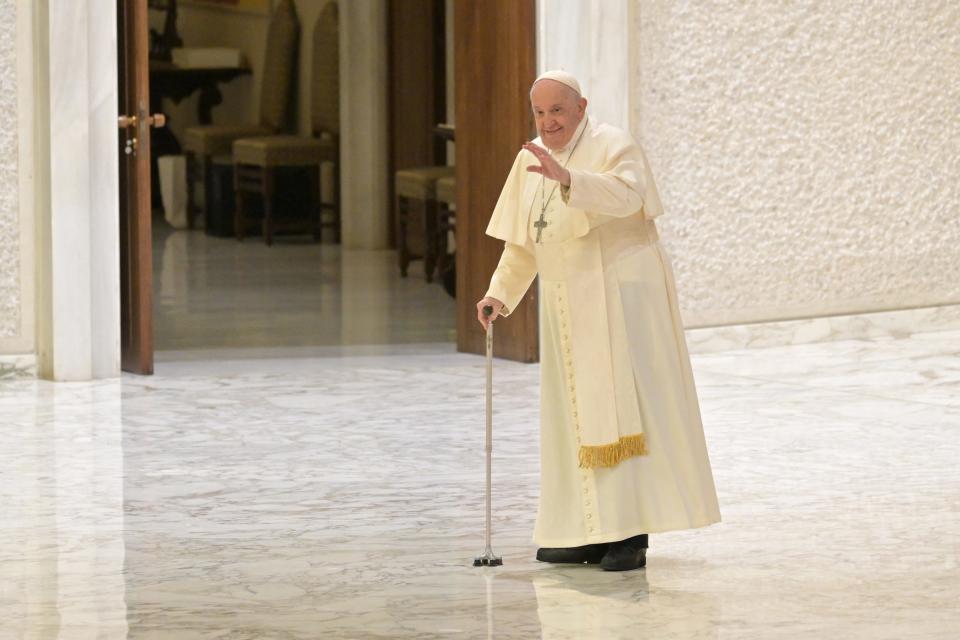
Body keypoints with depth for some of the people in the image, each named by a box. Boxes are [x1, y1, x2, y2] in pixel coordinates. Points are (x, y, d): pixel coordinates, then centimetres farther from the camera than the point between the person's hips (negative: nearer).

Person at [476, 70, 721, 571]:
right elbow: (522, 241, 16)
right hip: (568, 303, 7)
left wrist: (565, 177, -44)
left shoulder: (612, 147, -10)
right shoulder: (530, 160, 11)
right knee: (578, 413, 6)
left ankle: (634, 532, -10)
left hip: (620, 294, -7)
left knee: (624, 404, -10)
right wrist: (499, 293, 2)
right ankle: (592, 532, 10)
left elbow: (626, 195, -31)